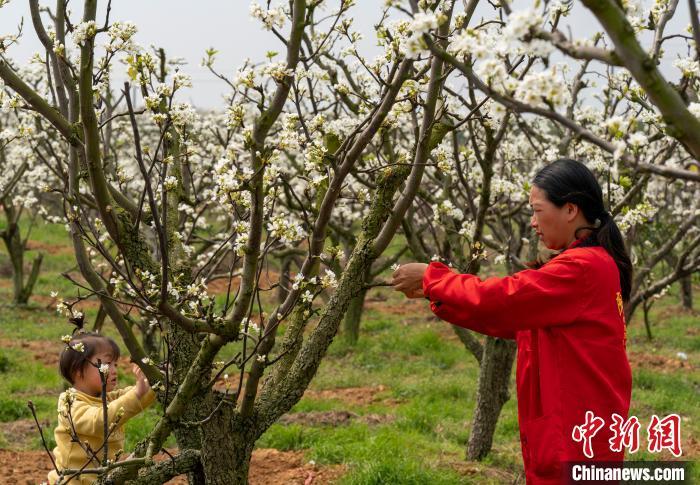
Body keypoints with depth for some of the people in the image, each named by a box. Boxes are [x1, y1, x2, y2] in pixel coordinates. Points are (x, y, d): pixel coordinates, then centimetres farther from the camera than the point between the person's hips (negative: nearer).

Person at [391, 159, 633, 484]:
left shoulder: (582, 268, -18)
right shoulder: (591, 264, 14)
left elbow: (500, 301, -19)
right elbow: (515, 317, 13)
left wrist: (430, 277, -6)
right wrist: (435, 291, 7)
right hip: (571, 435, 10)